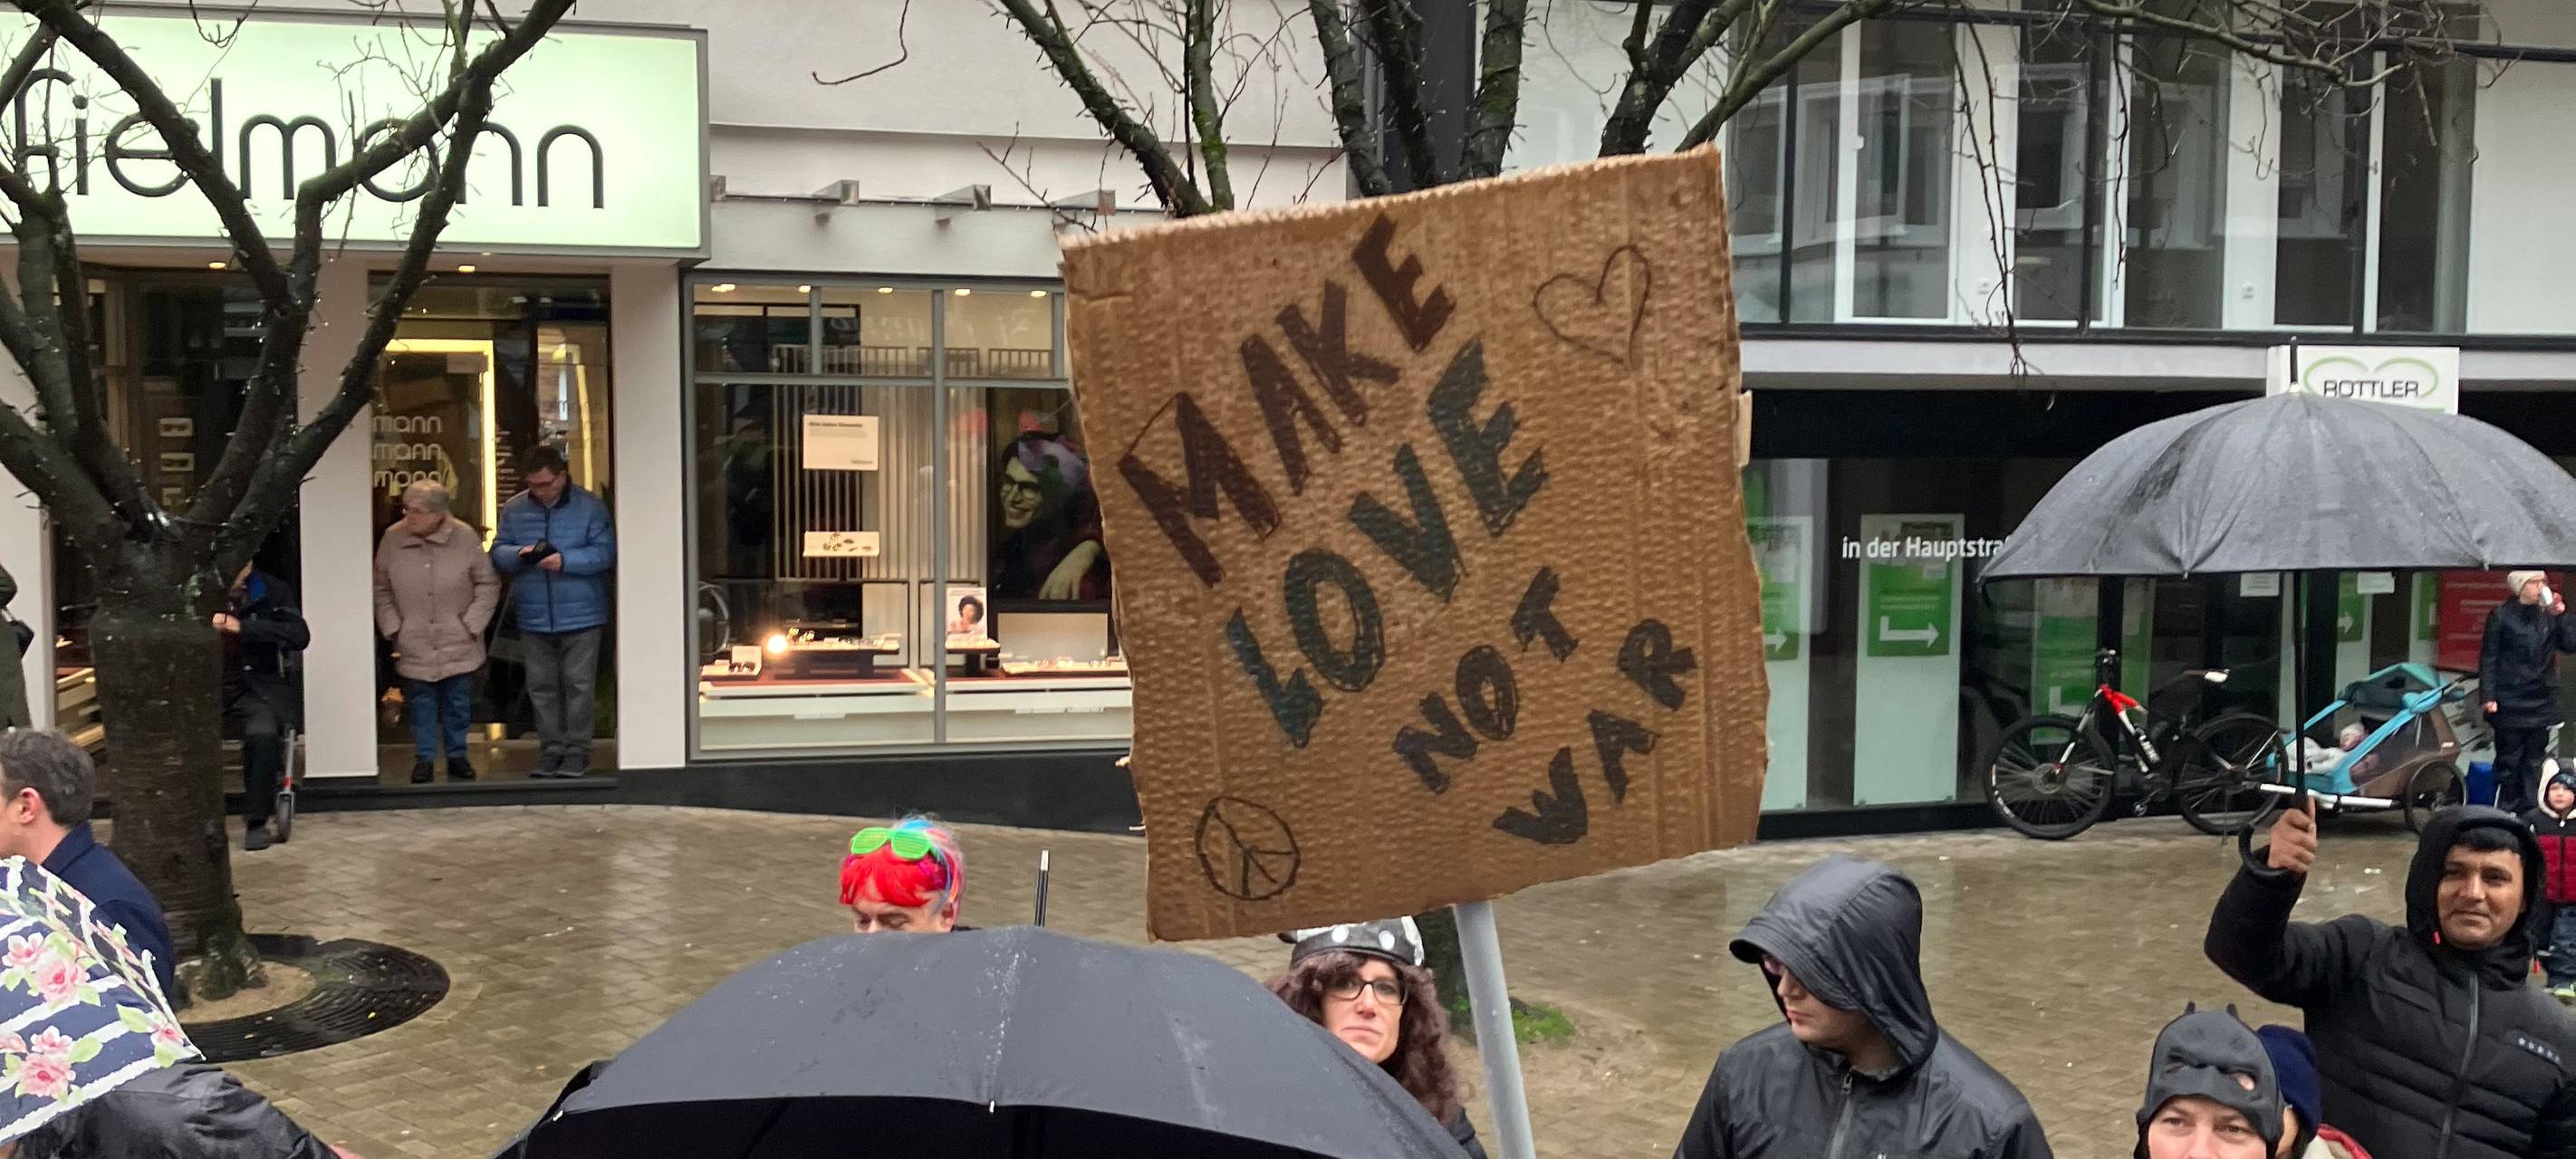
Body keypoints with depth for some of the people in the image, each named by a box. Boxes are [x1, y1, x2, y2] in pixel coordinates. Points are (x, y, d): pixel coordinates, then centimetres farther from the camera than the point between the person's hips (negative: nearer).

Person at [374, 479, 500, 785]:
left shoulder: (465, 538, -8)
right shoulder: (392, 538, -4)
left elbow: (488, 585, 0)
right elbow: (381, 590, 7)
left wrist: (471, 624, -5)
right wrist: (392, 628, 0)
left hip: (458, 645, -1)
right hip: (414, 647, 1)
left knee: (457, 705, 8)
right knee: (421, 705, 6)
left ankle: (457, 756, 22)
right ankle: (424, 758, 18)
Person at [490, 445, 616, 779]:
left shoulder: (590, 507, -3)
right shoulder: (514, 509, 7)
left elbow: (605, 552, -9)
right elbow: (498, 552, 8)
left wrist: (565, 561, -21)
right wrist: (518, 554, -14)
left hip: (580, 615, -3)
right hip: (534, 617, 3)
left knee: (578, 685, 0)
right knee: (542, 686, 7)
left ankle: (577, 752, 7)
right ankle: (551, 750, 15)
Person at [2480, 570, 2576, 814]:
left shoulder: (2549, 614, 6)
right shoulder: (2502, 616, -4)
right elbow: (2489, 658, -5)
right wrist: (2488, 696, -12)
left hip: (2542, 702, 4)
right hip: (2510, 703, -4)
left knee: (2535, 760, 8)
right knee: (2509, 760, 0)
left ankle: (2528, 811, 15)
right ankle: (2506, 811, 7)